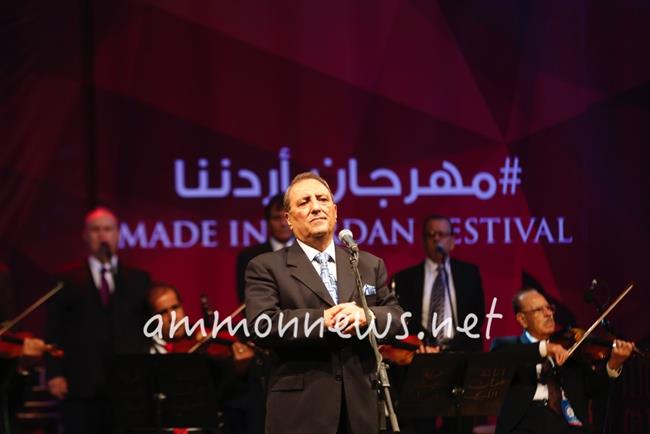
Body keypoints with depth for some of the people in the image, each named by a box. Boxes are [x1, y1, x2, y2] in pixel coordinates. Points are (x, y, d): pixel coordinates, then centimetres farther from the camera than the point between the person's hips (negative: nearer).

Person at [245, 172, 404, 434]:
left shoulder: (370, 265, 16)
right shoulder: (266, 268, 1)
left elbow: (396, 317, 10)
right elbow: (260, 324, -12)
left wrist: (365, 316, -12)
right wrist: (323, 321, -19)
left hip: (359, 403, 4)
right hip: (301, 407, -4)